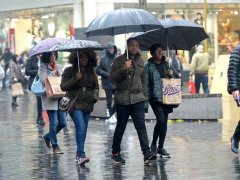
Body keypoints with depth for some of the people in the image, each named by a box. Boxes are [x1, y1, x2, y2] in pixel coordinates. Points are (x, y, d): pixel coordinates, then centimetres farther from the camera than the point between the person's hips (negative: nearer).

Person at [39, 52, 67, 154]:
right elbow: (44, 80, -17)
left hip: (60, 97, 6)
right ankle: (55, 146, 5)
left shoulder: (58, 67, 16)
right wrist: (53, 72, -10)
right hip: (50, 98, -6)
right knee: (54, 123, -6)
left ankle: (48, 137, 27)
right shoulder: (43, 67, -2)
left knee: (63, 122, 5)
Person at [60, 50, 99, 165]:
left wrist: (95, 96, 1)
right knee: (81, 127, -19)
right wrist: (75, 79, -16)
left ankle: (79, 155, 17)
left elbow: (96, 86, 20)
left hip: (87, 104, 5)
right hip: (75, 104, -5)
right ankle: (81, 155, -23)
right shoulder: (69, 71, 1)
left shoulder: (91, 72, 13)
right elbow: (63, 86, -4)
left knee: (83, 129, 7)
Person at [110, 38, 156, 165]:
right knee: (121, 126, 5)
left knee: (141, 125, -9)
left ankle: (147, 153, -17)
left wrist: (143, 94, 18)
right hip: (122, 99, -2)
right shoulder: (119, 60, -2)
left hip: (138, 98, 3)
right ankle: (115, 153, 19)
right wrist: (123, 69, -22)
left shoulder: (140, 61, 11)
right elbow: (113, 78, -8)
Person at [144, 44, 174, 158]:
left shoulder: (166, 64, 13)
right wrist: (146, 97, -9)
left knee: (164, 122, 5)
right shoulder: (149, 66, -2)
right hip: (155, 97, -5)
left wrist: (171, 75, 0)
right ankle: (153, 144, 2)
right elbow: (146, 83, -3)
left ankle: (161, 147, 13)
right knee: (160, 120, -15)